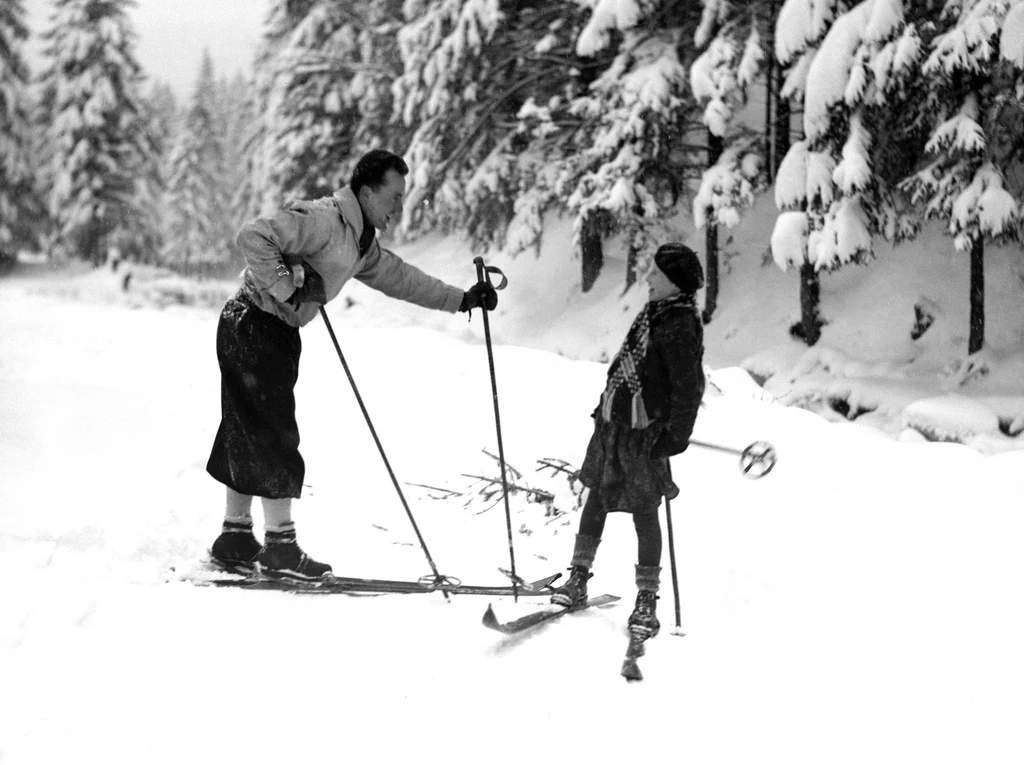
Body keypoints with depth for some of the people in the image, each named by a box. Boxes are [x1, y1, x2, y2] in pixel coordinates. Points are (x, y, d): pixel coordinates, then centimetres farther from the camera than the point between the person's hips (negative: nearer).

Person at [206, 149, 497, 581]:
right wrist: (287, 287, -27)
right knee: (275, 438, -8)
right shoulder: (323, 220, -20)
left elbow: (397, 277, 23)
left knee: (250, 439, 13)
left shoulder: (361, 242, 11)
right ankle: (280, 546, -4)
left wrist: (461, 299, 21)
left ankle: (235, 539, 19)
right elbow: (254, 237, -28)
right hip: (252, 327, -10)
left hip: (277, 333, 10)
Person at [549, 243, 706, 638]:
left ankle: (647, 598, 8)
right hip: (613, 422, 8)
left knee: (644, 511, -1)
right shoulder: (654, 311, 8)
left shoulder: (681, 327, -17)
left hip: (645, 434, -8)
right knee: (596, 498, 13)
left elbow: (689, 389, -17)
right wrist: (607, 403, 25)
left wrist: (676, 438, -18)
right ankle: (578, 579, 23)